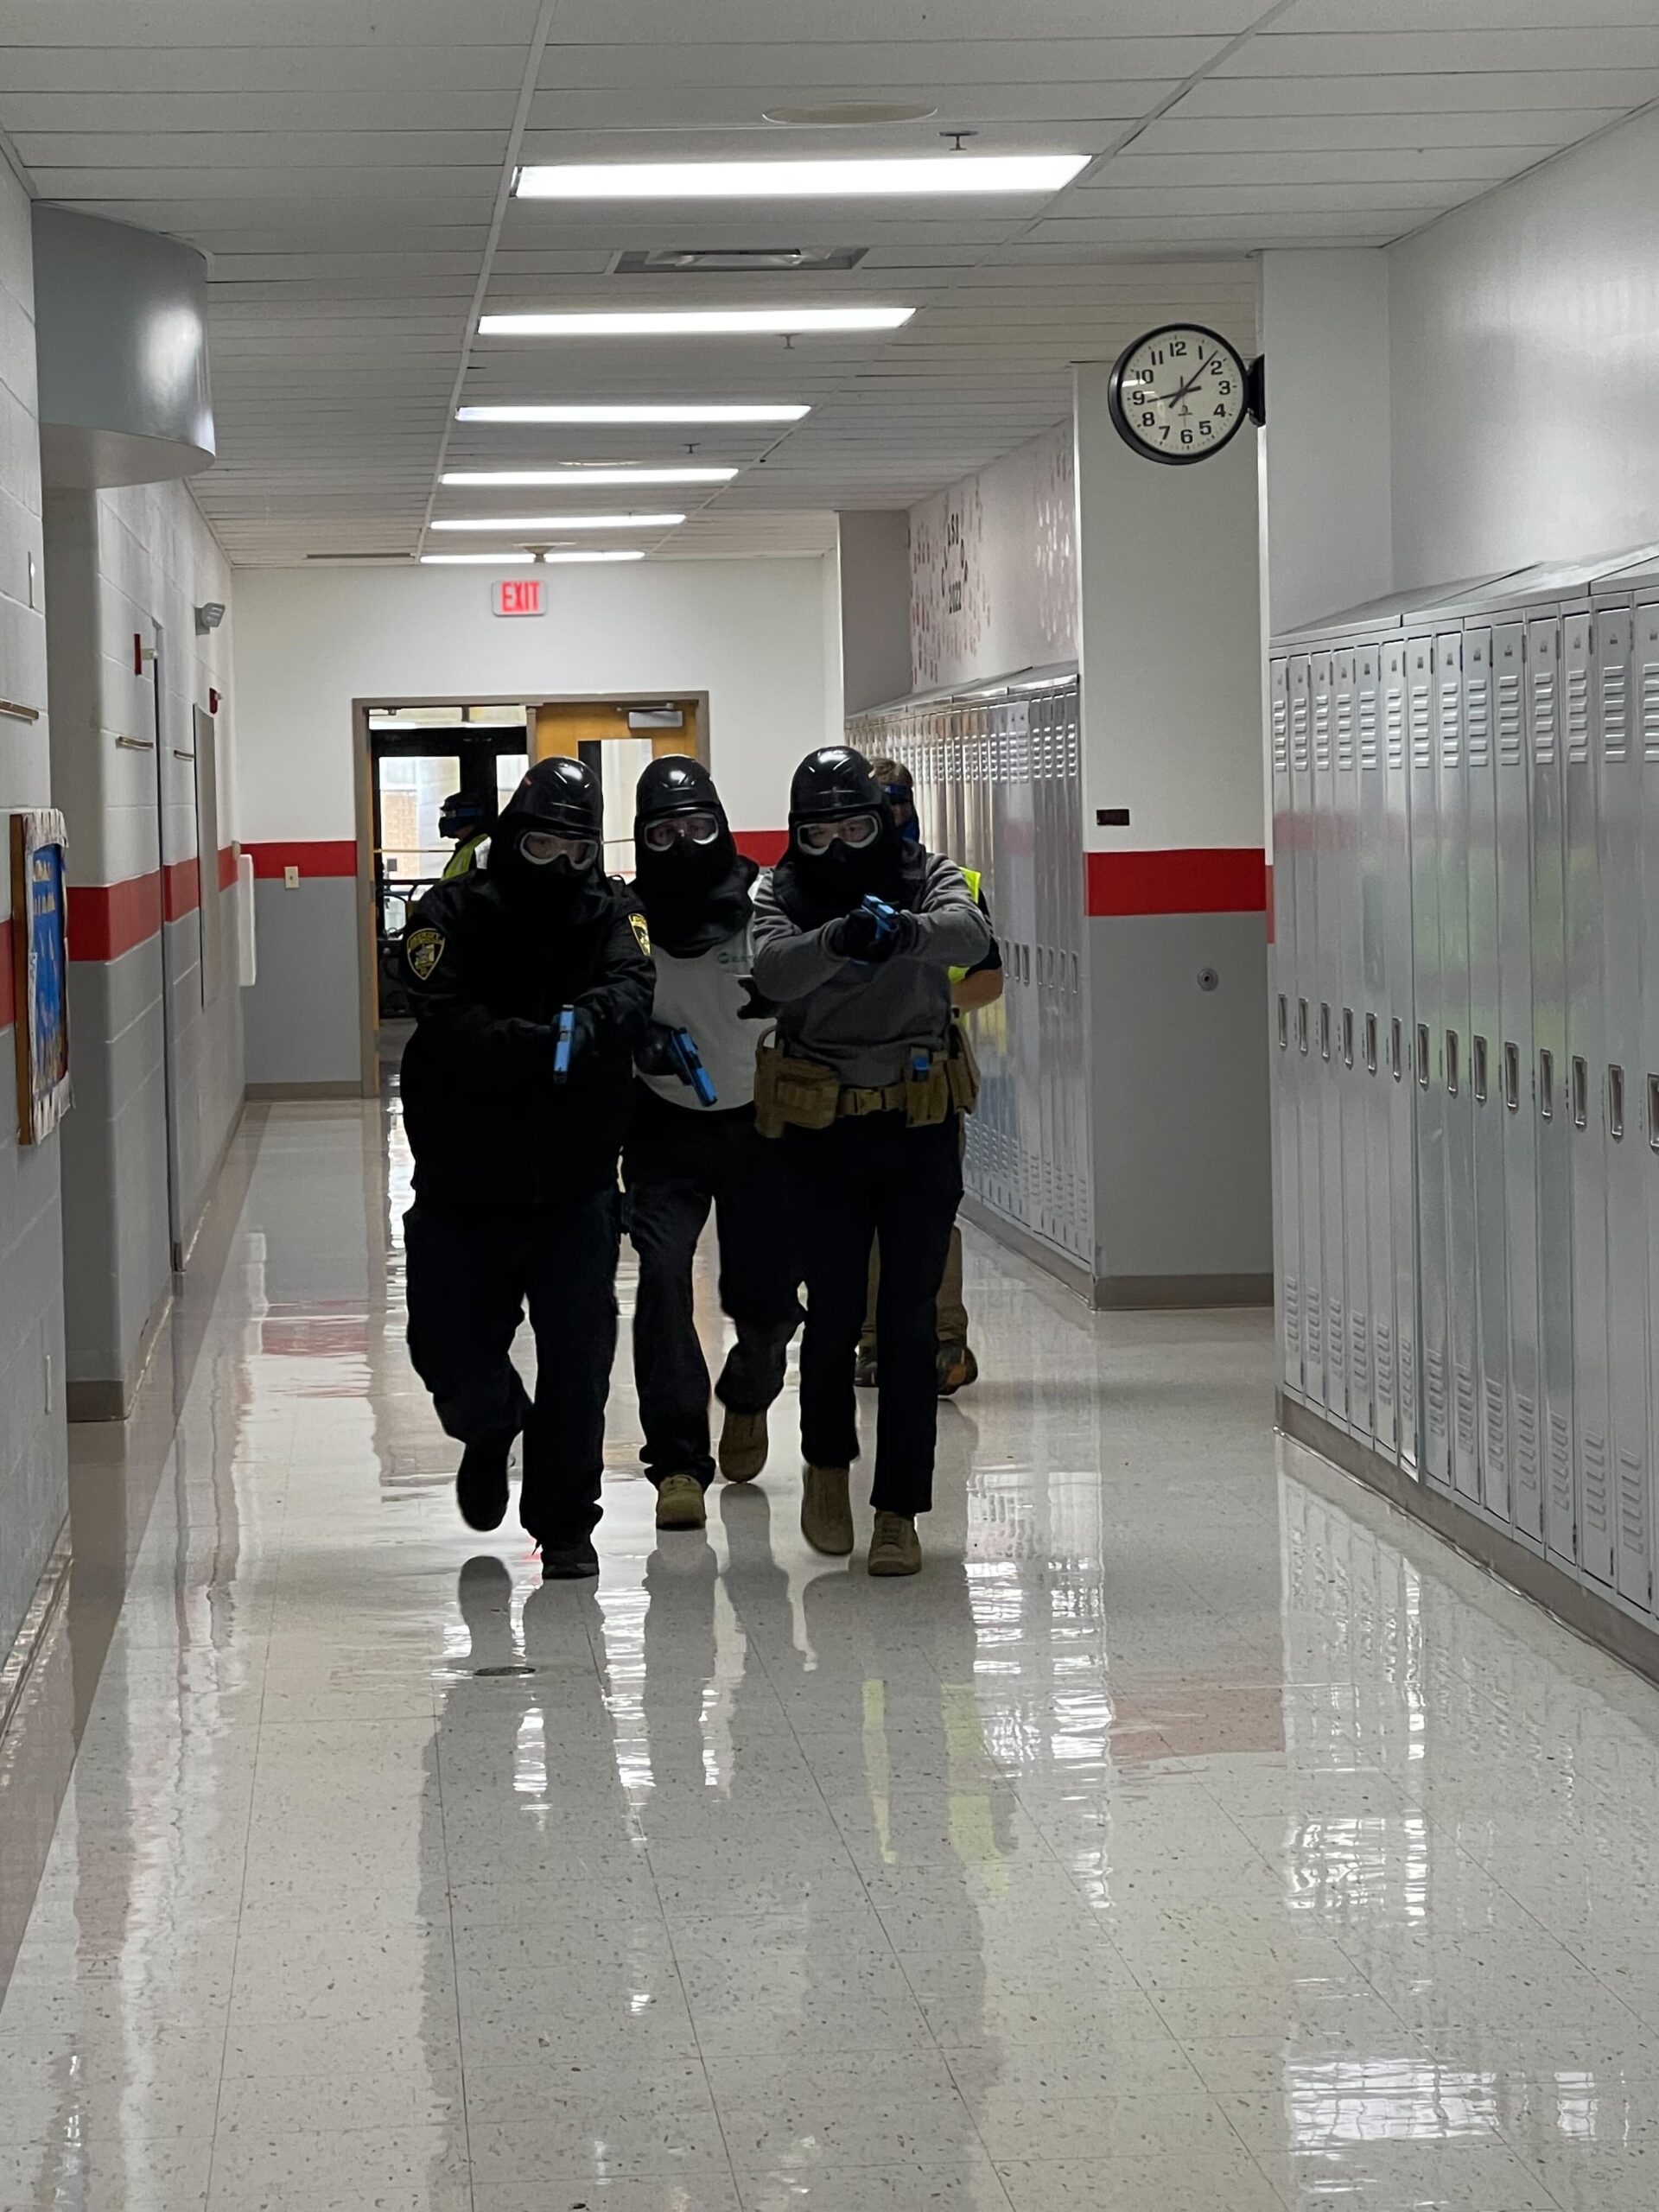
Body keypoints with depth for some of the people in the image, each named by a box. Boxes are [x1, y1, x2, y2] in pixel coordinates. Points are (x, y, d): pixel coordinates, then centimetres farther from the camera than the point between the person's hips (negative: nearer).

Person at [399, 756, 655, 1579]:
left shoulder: (611, 913, 2)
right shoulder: (453, 915, -6)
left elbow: (630, 992, -18)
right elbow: (447, 1024, -20)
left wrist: (584, 1025, -40)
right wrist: (540, 1045, -34)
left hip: (575, 1188, 1)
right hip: (465, 1183, -1)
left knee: (578, 1357, 0)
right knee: (452, 1353, 4)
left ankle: (564, 1524, 17)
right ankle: (491, 1433, 40)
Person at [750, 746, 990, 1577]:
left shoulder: (925, 877, 0)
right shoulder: (781, 892, -1)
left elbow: (969, 932, -23)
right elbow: (773, 971, -23)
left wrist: (907, 932, -45)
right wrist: (841, 938, -43)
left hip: (919, 1132, 0)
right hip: (824, 1134, 0)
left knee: (908, 1322, 0)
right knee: (833, 1313, 2)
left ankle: (899, 1511, 6)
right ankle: (827, 1466, 29)